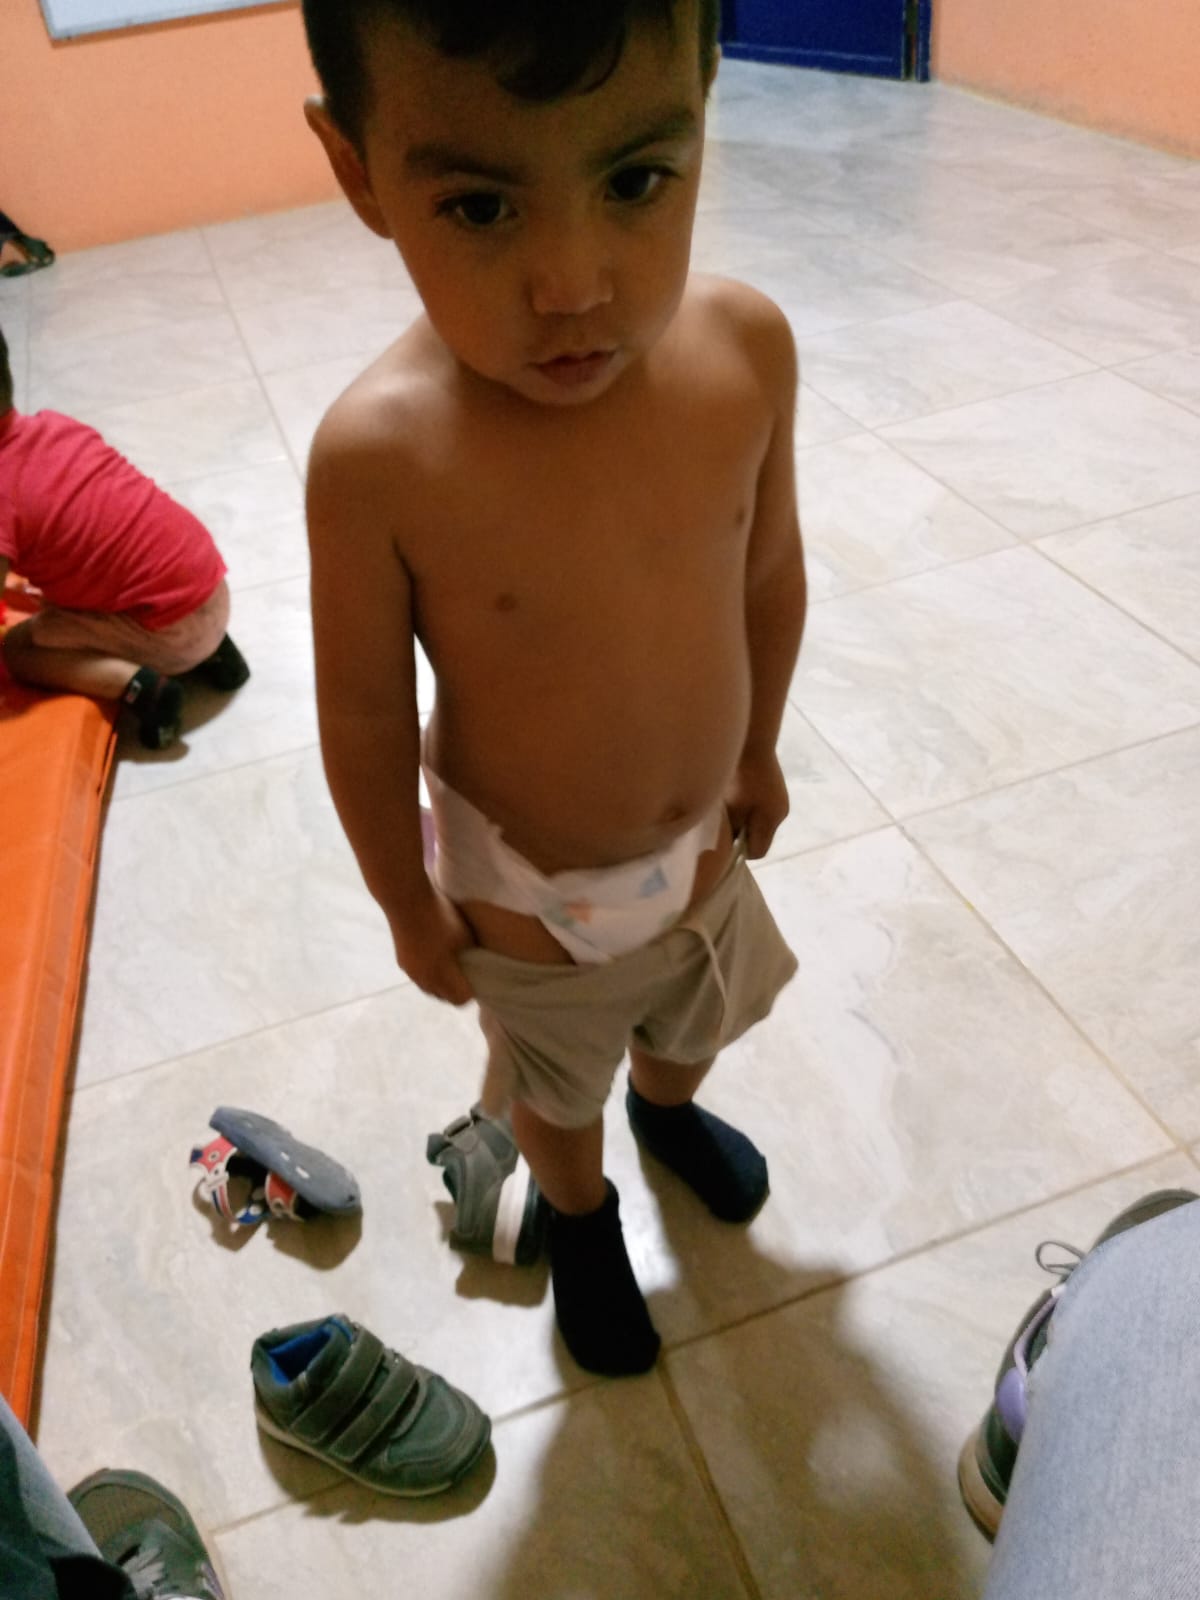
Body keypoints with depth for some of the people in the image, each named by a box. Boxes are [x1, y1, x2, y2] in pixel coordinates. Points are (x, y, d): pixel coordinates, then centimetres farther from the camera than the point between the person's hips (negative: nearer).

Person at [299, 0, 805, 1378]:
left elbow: (768, 569, -5)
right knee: (555, 1085, 26)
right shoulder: (379, 454, -31)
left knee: (693, 1019, 33)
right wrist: (408, 905, -5)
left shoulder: (747, 349, -21)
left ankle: (668, 1112, 69)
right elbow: (365, 716, -18)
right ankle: (581, 1219, 61)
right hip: (528, 890, -3)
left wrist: (757, 748, 8)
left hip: (704, 843, 4)